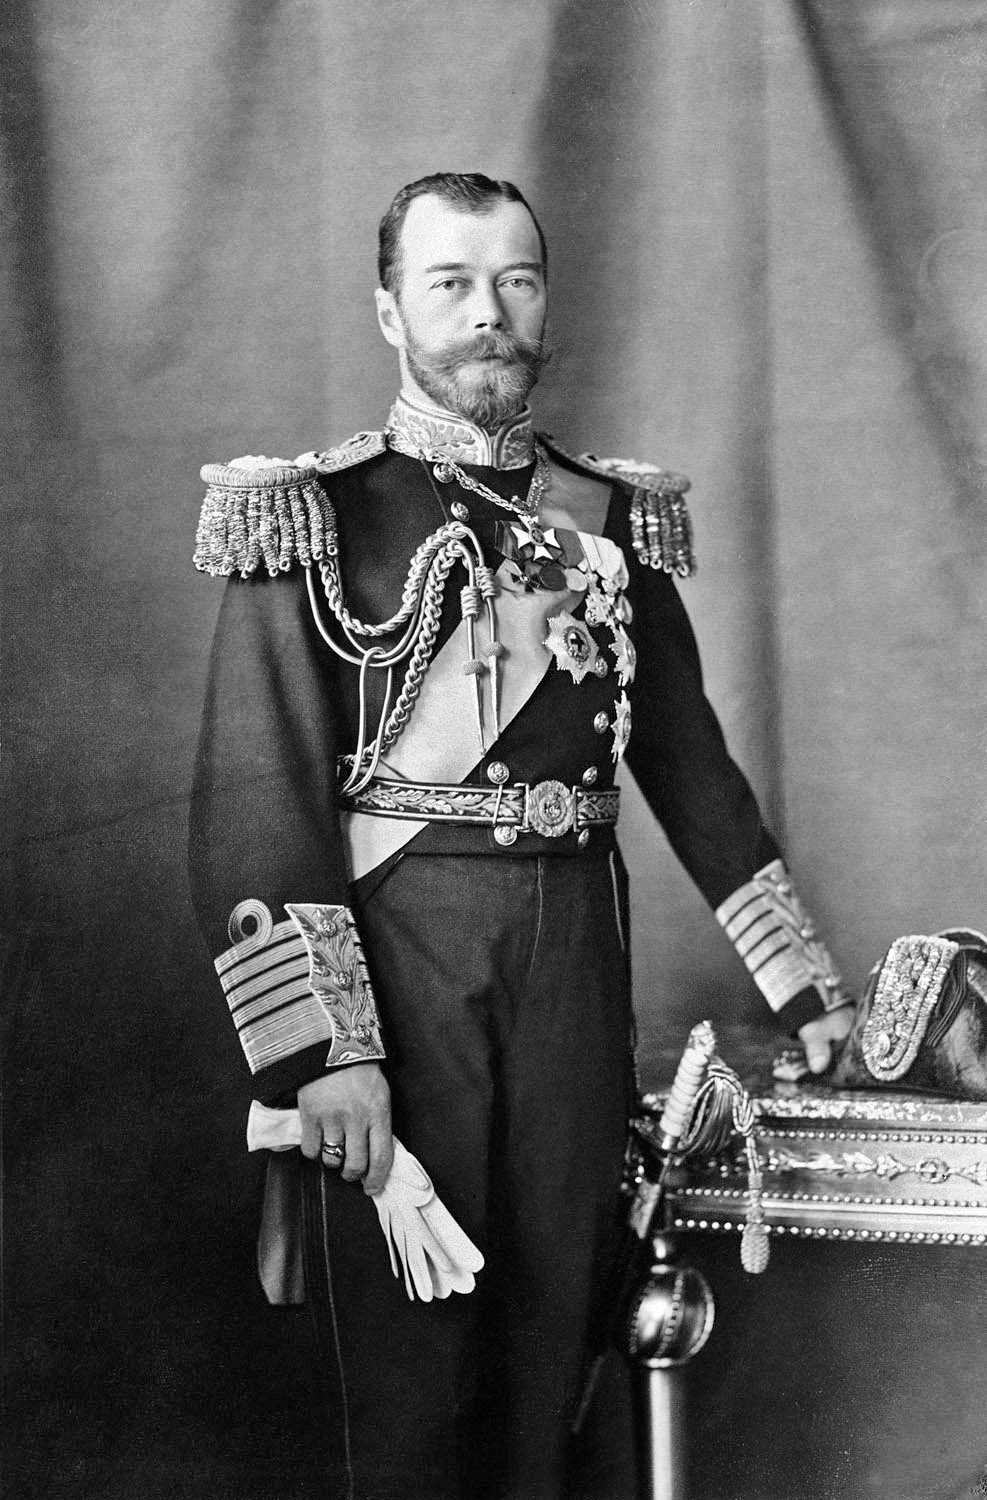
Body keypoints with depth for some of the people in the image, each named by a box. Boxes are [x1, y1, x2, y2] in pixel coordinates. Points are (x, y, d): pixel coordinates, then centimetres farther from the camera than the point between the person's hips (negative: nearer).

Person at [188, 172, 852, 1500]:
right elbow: (255, 797, -10)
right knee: (407, 1333, 3)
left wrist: (804, 985, 14)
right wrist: (324, 1046, -18)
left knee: (556, 1305, 9)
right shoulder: (313, 518, -3)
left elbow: (692, 765, 16)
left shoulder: (613, 520, 10)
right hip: (394, 951, -3)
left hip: (575, 944, 4)